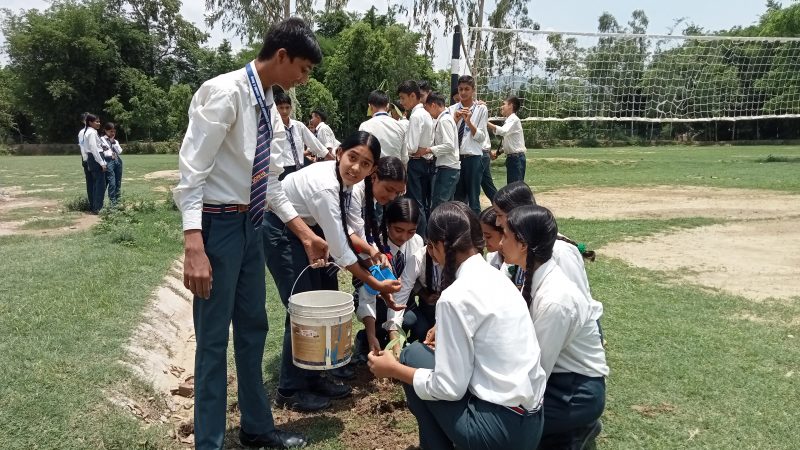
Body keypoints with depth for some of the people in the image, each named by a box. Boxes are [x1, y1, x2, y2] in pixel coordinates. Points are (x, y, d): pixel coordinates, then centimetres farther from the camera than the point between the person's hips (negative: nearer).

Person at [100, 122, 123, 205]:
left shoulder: (115, 141, 19)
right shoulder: (102, 139, 3)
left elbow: (119, 151, 4)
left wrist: (113, 142, 0)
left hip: (118, 161, 6)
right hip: (109, 162, -6)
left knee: (118, 183, 6)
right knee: (112, 183, -12)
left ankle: (117, 201, 13)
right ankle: (112, 203, -8)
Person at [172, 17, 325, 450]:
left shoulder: (268, 105, 8)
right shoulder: (225, 93, -17)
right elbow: (192, 172, -21)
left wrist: (305, 234, 13)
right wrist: (194, 248, -29)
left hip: (251, 223, 9)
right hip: (218, 224, -9)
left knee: (252, 328, 18)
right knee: (214, 337, 3)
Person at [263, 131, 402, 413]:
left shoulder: (344, 179, -9)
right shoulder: (325, 188, -33)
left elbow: (342, 230, 4)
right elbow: (340, 251, -29)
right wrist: (374, 284, -20)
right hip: (280, 233, -9)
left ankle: (314, 377, 22)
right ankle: (290, 390, 8)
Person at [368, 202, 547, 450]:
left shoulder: (455, 297, -19)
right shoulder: (495, 277, 6)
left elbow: (450, 388, -15)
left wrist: (394, 369, -3)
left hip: (500, 429, -8)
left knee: (413, 355, 4)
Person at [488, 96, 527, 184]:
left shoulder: (513, 119, -10)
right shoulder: (509, 120, 17)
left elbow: (503, 131, -30)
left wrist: (487, 123, -31)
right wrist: (498, 152, 9)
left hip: (516, 158, -10)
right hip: (511, 157, 10)